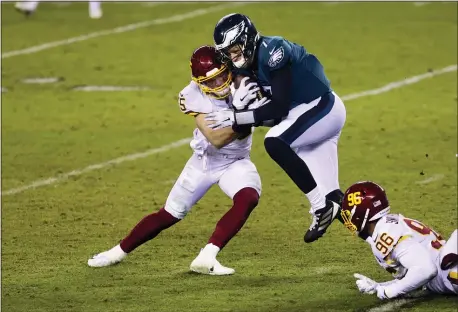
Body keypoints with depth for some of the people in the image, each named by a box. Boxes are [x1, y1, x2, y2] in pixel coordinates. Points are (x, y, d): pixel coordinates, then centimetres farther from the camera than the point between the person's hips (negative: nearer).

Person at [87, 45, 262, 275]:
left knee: (248, 198, -31)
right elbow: (215, 139, -29)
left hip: (235, 162, 1)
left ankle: (207, 258, -29)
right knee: (169, 215, 6)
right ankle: (119, 252, 28)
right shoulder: (194, 96, -21)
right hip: (204, 161, -1)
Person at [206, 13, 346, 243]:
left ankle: (322, 207, -23)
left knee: (275, 143, -27)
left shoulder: (272, 52, -24)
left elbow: (279, 107, -27)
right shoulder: (248, 62, 3)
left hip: (322, 109, -10)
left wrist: (235, 117, -29)